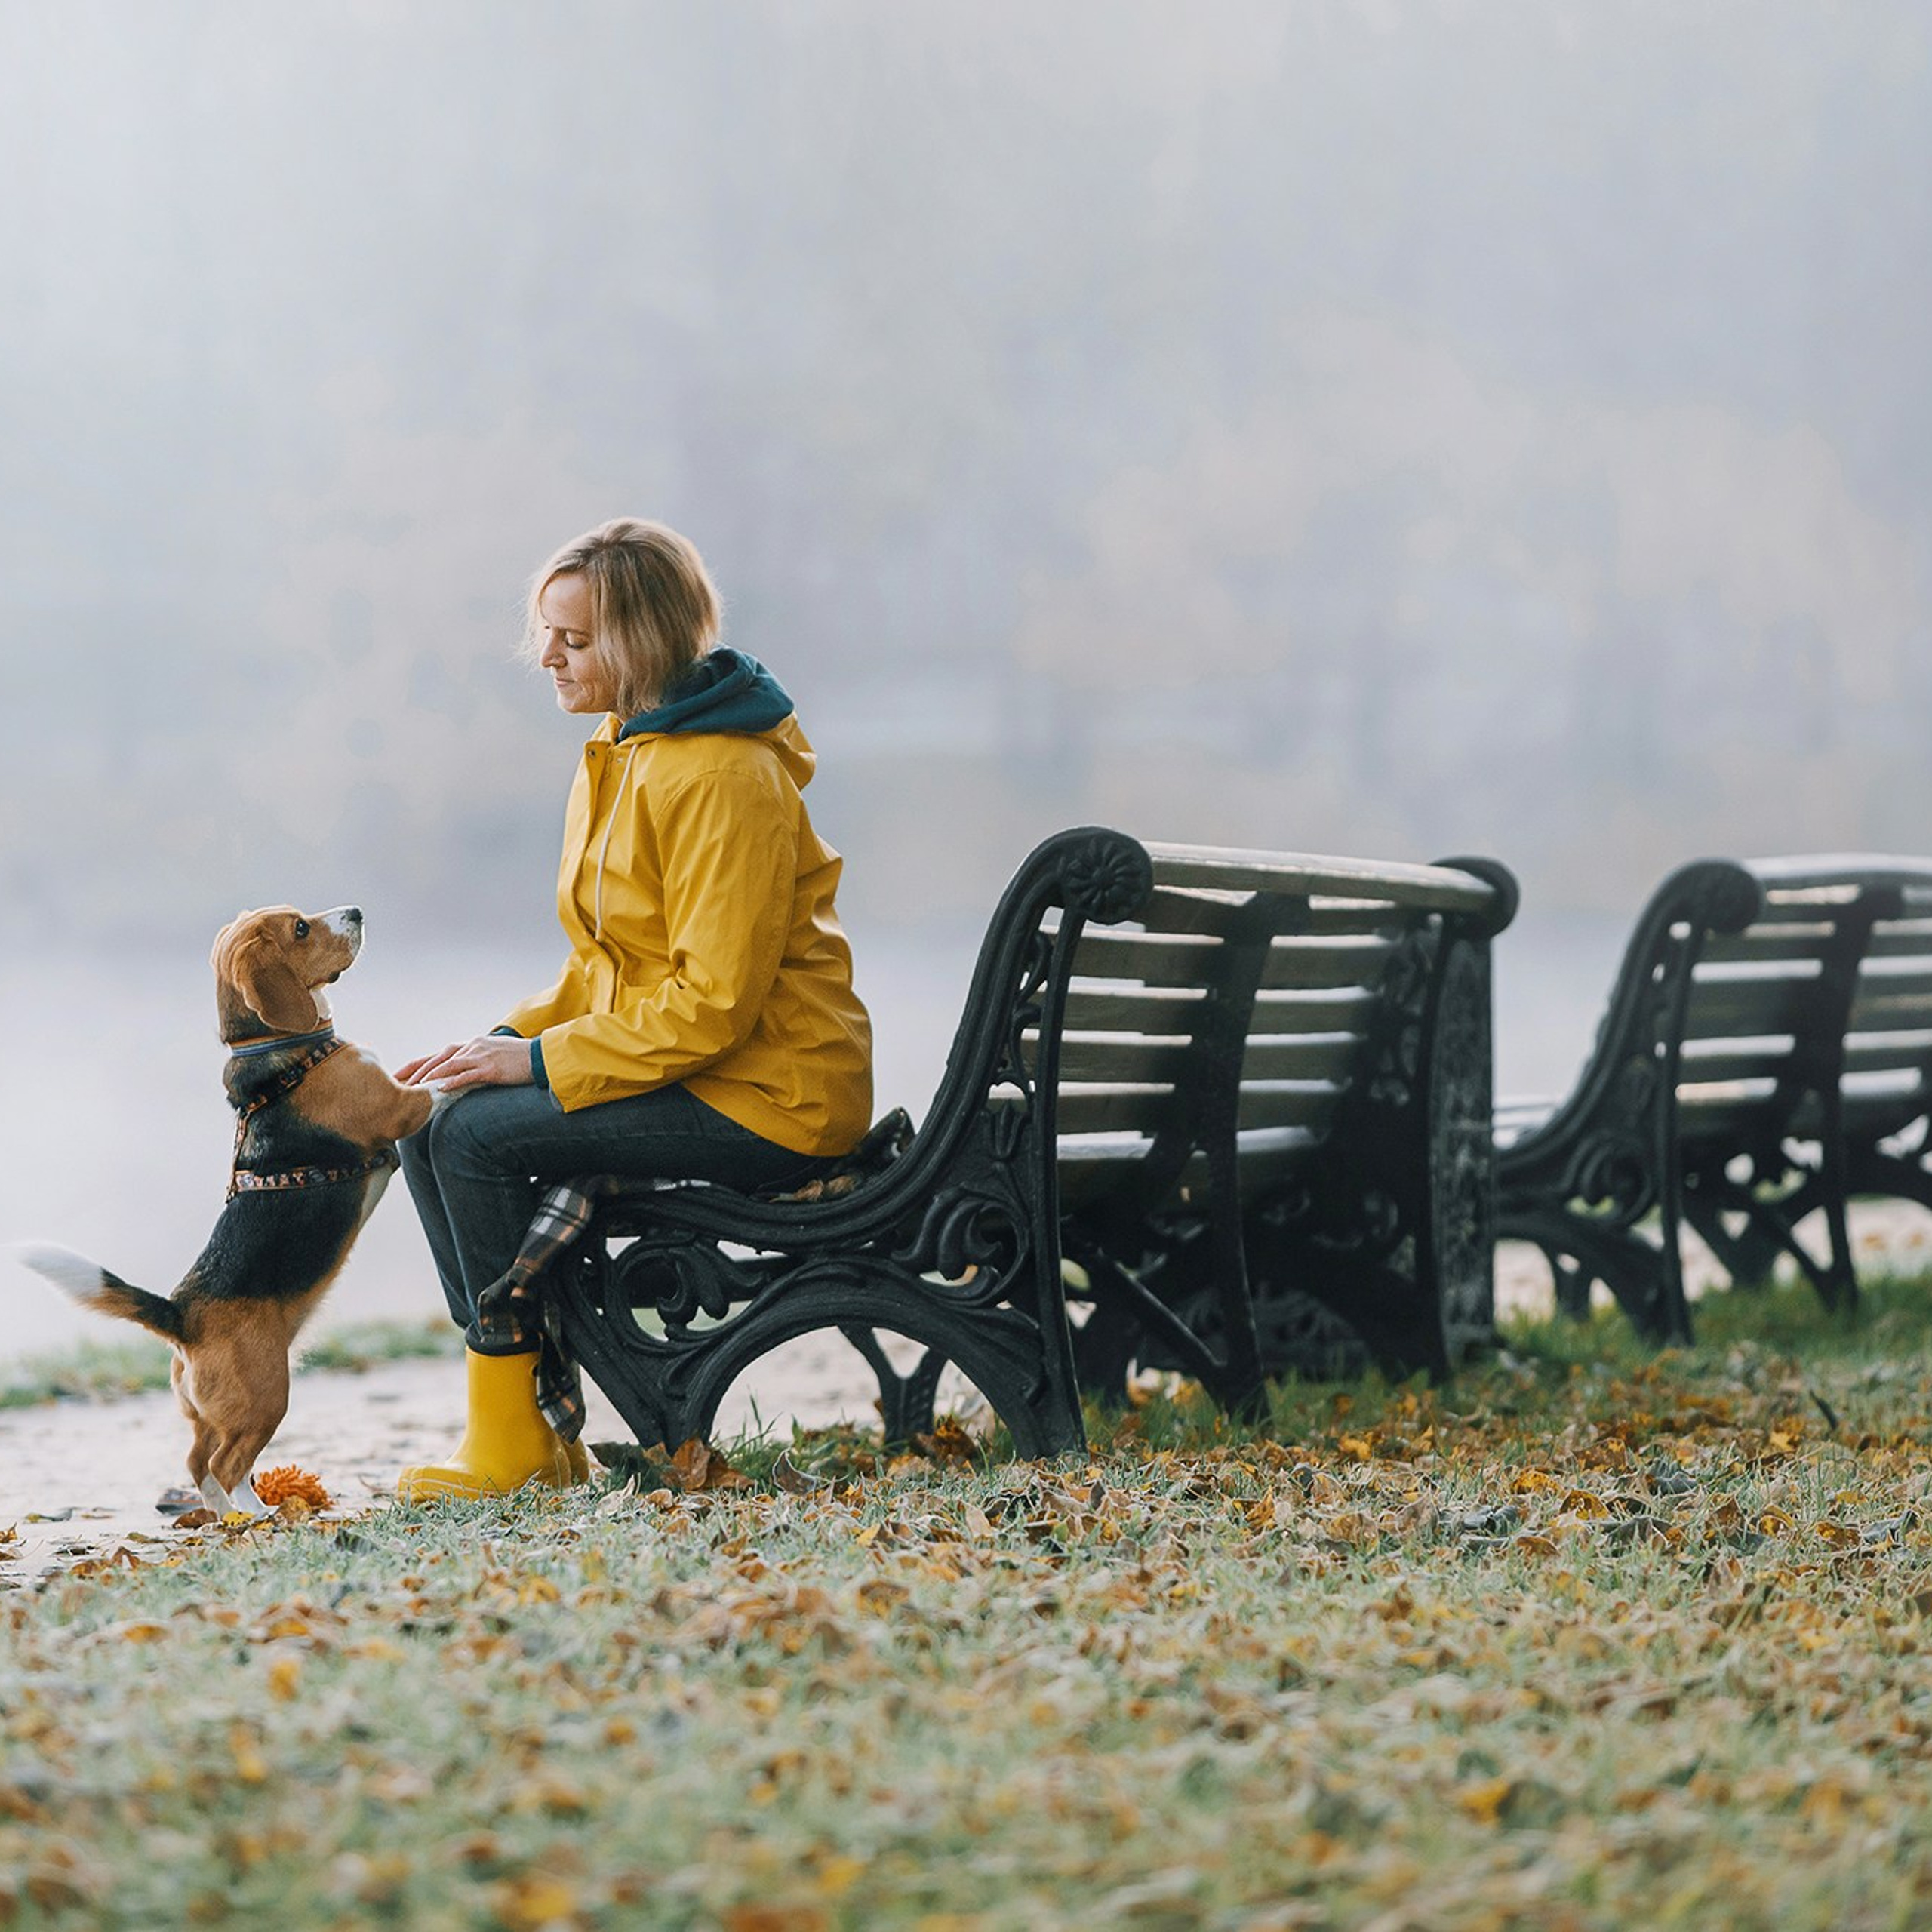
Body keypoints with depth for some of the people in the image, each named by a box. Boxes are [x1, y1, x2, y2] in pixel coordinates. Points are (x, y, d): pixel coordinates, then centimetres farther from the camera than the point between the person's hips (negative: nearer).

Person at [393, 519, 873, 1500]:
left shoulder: (722, 776, -19)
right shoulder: (618, 756, 12)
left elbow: (715, 1001, -23)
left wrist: (541, 1060, -20)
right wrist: (508, 1038, 1)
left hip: (766, 1097, -10)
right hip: (670, 1056, 10)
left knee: (480, 1134, -20)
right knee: (428, 1126, 0)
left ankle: (513, 1444, -10)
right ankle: (535, 1424, 2)